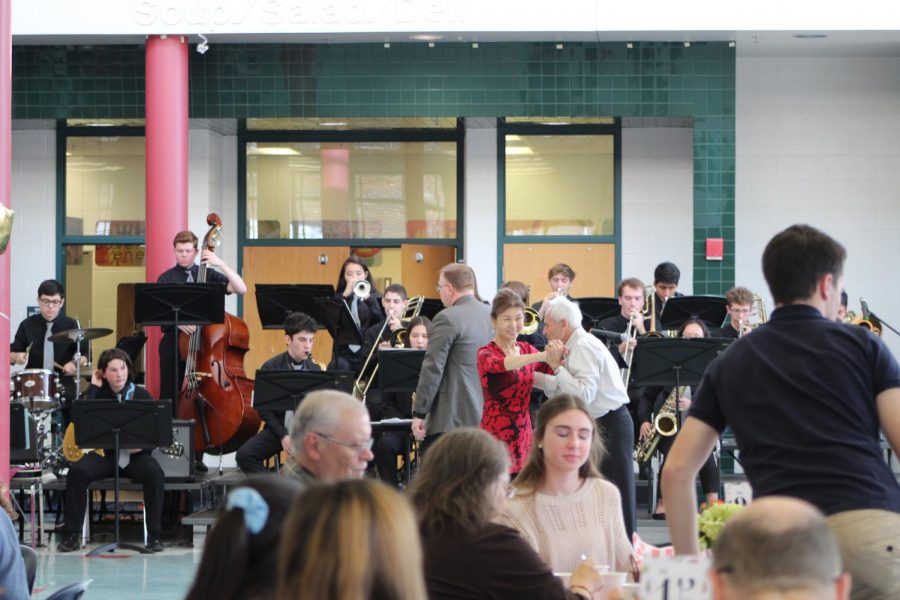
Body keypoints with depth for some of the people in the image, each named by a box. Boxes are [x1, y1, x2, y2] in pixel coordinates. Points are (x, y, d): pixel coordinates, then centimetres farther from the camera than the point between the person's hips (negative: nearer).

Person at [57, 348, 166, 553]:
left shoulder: (142, 395, 2)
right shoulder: (98, 395, 5)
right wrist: (93, 388, -10)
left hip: (135, 454, -1)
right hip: (104, 453, 1)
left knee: (154, 473, -32)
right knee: (77, 471, -27)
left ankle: (153, 536, -22)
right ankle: (71, 536, -16)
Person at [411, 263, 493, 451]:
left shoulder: (447, 319, -10)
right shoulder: (493, 315, 9)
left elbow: (432, 369, -12)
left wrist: (419, 413, -7)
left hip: (454, 418, -7)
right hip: (488, 417, 7)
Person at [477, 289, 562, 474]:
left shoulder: (526, 349, 10)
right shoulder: (486, 354, -6)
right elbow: (499, 364, -29)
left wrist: (556, 359, -24)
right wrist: (542, 355, -41)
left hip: (524, 437, 5)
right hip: (496, 437, -5)